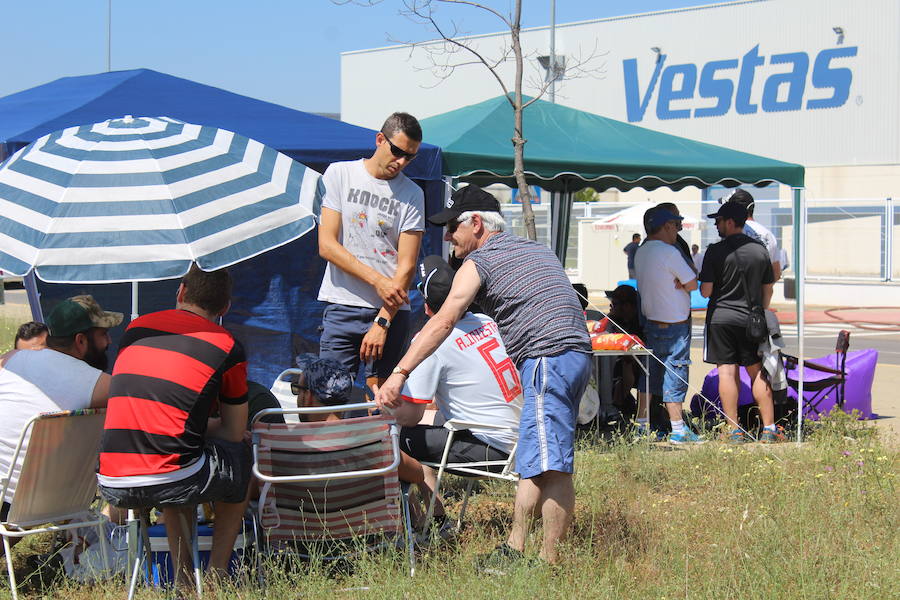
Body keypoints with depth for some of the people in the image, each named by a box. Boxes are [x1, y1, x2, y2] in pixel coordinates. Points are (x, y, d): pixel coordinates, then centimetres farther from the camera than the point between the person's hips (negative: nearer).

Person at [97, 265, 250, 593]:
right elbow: (234, 433, 11)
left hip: (111, 487, 4)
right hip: (171, 484, -4)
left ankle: (183, 579, 30)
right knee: (241, 459, 25)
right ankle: (217, 573, 22)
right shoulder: (227, 347, 4)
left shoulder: (136, 328, 16)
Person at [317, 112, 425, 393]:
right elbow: (326, 245, -1)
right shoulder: (339, 173, 5)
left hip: (391, 310, 0)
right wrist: (377, 280, -11)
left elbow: (406, 265, 0)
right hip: (342, 307, 0)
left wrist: (383, 322, -10)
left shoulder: (412, 194, 5)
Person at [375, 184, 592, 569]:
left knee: (550, 466, -13)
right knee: (533, 462, 12)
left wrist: (399, 373, -13)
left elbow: (443, 322, -9)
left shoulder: (478, 262, 1)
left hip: (549, 358, -9)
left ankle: (550, 564, -16)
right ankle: (515, 549, 13)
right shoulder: (536, 249, 26)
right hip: (579, 354, 9)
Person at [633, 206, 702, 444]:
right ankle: (678, 430, -2)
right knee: (675, 373, -4)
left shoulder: (641, 252, 10)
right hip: (674, 324, -8)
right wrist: (685, 281, 6)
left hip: (651, 320, 8)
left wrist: (683, 278, -1)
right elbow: (692, 285, -13)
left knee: (652, 372, 15)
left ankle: (641, 424, 18)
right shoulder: (668, 252, -18)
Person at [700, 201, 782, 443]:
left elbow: (705, 291, -9)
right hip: (750, 320, 3)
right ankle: (769, 429, 9)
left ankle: (735, 432, 0)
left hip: (720, 317, -3)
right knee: (757, 372, 9)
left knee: (727, 371, 0)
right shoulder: (760, 250, 5)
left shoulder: (715, 251, -9)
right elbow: (768, 290, 11)